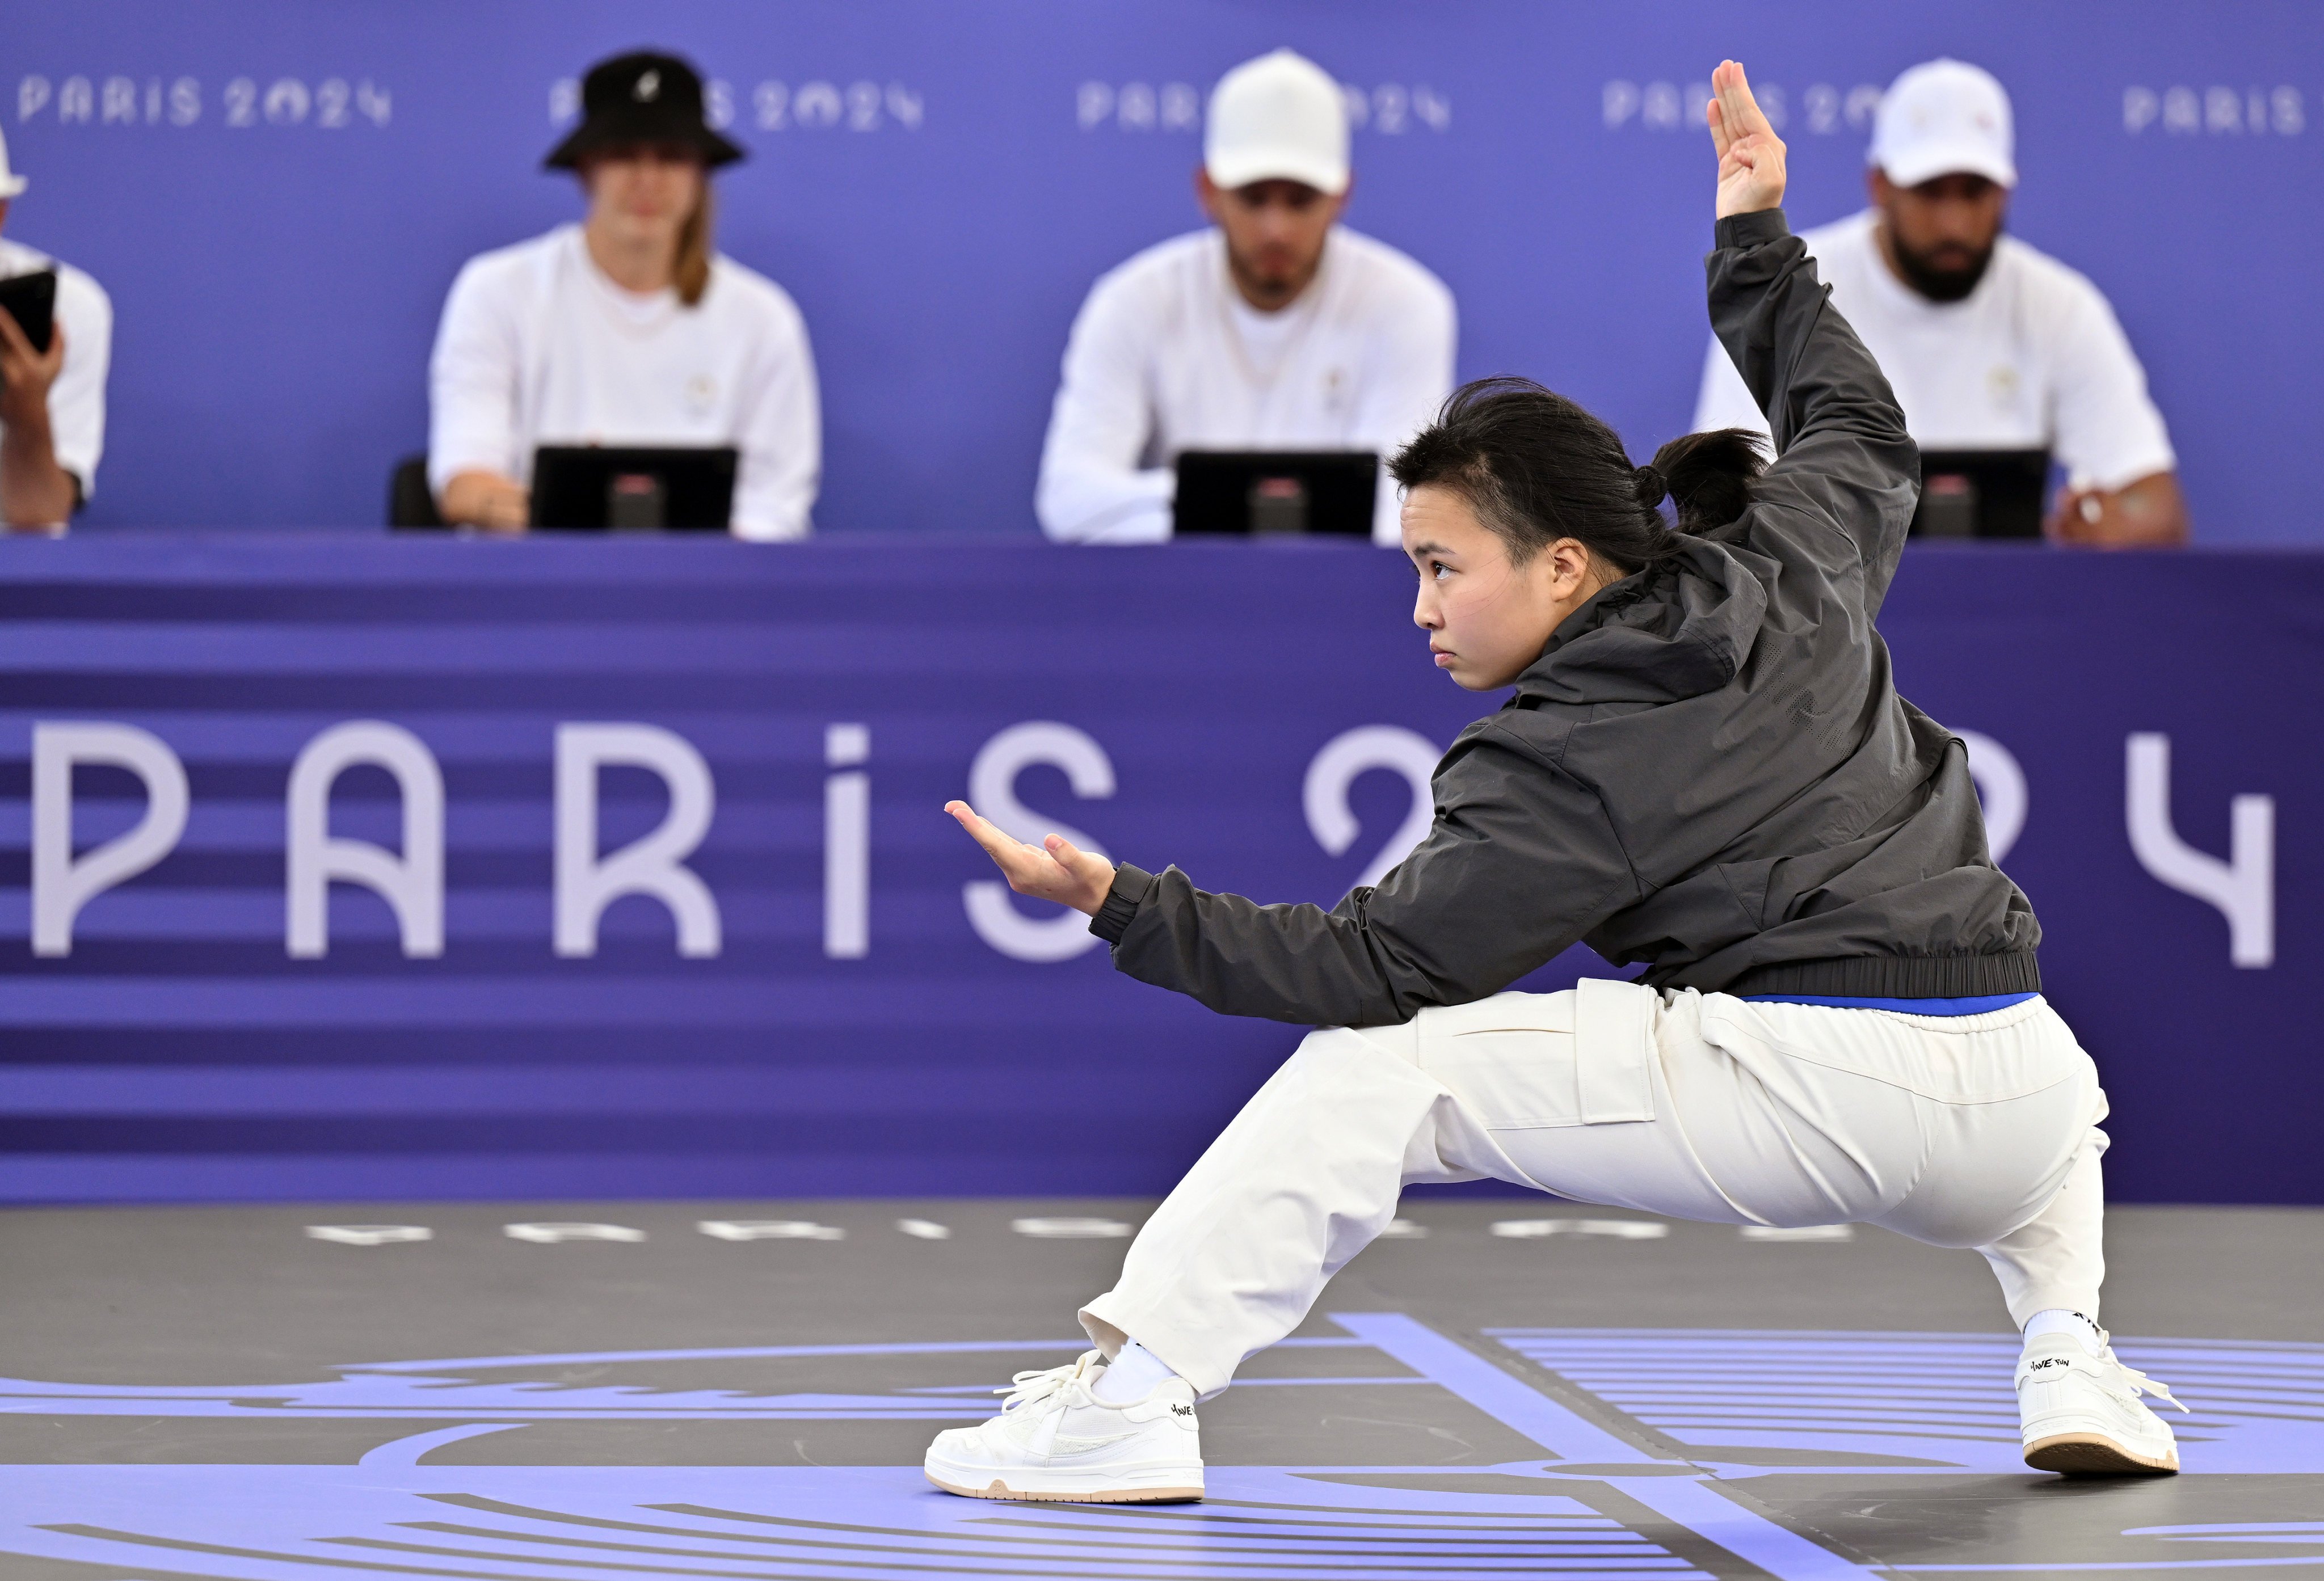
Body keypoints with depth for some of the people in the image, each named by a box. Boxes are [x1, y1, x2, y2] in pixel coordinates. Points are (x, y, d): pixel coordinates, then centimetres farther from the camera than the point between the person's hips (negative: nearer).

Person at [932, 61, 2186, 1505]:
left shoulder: (1561, 774, -3)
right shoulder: (1795, 567, 15)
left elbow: (1377, 963, -5)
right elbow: (1863, 430, 37)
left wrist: (1122, 905, -5)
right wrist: (1761, 243, 44)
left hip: (1807, 1088, -7)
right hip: (2005, 1130, 7)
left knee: (1382, 1064, 1)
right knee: (2063, 1107, 47)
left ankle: (1130, 1399, -3)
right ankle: (2073, 1364, 21)